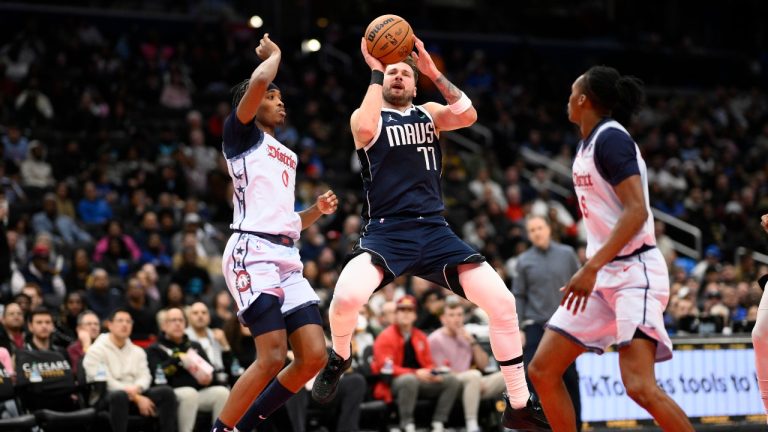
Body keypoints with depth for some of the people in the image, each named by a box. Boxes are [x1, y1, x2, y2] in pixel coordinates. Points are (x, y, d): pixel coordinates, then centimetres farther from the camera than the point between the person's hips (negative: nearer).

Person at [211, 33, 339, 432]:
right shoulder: (240, 133, 6)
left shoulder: (287, 156, 28)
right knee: (273, 357, -19)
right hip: (253, 253, -8)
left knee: (314, 357, -2)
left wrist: (317, 211, 14)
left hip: (287, 258, 8)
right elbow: (258, 81, -14)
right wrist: (274, 55, 5)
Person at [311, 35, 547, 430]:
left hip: (434, 231, 4)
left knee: (502, 301, -8)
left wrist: (433, 72, -7)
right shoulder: (366, 115, 6)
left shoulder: (429, 113, 17)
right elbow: (365, 130, -20)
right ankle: (338, 358, 3)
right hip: (386, 232, -4)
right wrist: (375, 71, -14)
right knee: (346, 296, -33)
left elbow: (468, 116, -4)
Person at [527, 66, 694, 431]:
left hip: (634, 272, -10)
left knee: (639, 386, -23)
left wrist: (591, 268, -27)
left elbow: (637, 211, -22)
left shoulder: (610, 138, -13)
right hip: (603, 276, 10)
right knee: (542, 371, 5)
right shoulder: (589, 143, 15)